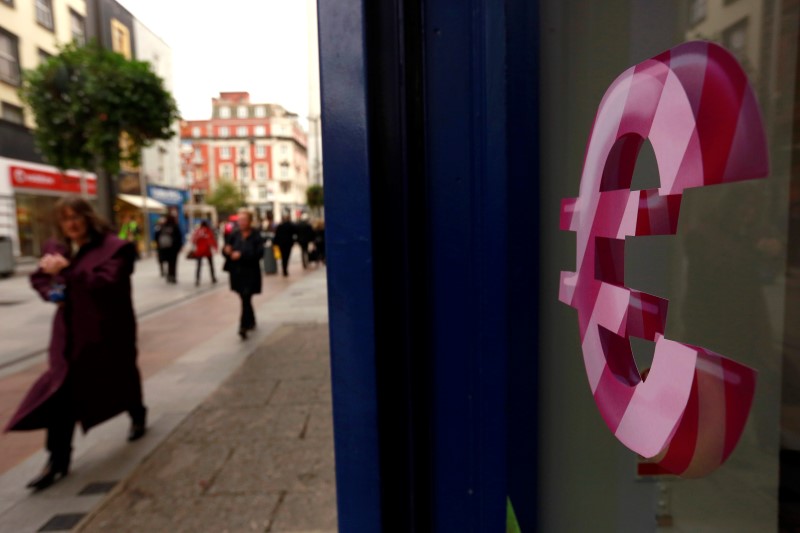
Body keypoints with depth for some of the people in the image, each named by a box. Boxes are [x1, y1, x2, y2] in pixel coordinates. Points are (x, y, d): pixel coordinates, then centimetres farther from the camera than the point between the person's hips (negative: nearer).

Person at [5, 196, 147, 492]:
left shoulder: (115, 247, -13)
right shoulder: (56, 248, 8)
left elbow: (107, 282, -25)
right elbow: (38, 277, 23)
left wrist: (66, 270, -31)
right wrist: (50, 291, 1)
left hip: (108, 331, -4)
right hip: (70, 332, 5)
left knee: (121, 378, 16)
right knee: (61, 391, -1)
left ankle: (138, 415, 45)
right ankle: (57, 461, 9)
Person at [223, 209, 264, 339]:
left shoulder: (256, 236, -10)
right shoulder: (234, 234, 2)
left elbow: (259, 253, -18)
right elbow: (226, 250, 6)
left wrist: (241, 255, -24)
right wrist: (227, 251, -18)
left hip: (250, 272, -5)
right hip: (237, 272, 5)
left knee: (246, 299, -10)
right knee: (245, 298, 17)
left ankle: (244, 327, -7)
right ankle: (251, 321, 36)